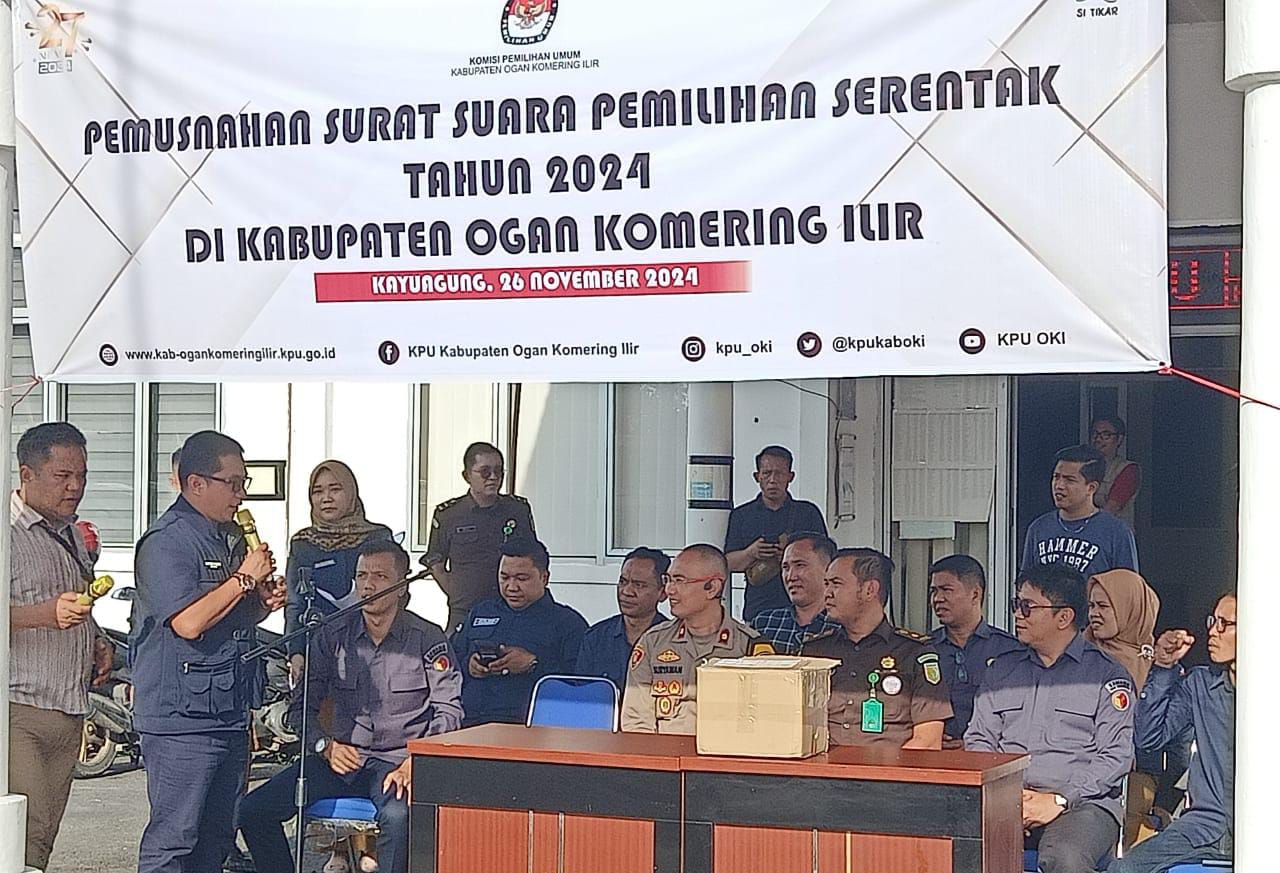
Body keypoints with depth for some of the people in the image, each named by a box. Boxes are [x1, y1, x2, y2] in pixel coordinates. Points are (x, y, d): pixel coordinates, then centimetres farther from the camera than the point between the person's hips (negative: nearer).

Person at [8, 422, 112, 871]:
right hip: (17, 710, -8)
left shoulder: (73, 535, 18)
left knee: (44, 834, 7)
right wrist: (45, 614, -30)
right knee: (25, 829, -15)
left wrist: (96, 648, 15)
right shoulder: (9, 531, -9)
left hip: (68, 712, 8)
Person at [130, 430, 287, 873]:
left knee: (217, 835, 13)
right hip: (180, 719, -9)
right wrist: (245, 578, -16)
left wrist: (266, 601, 6)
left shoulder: (231, 536, 16)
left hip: (231, 715, 9)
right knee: (173, 836, -7)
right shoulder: (166, 542, -13)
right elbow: (189, 622, -24)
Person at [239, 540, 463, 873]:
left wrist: (414, 762, -18)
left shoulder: (428, 640, -1)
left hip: (396, 761, -4)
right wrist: (325, 746, -10)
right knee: (252, 810, -14)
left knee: (397, 816, -39)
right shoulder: (332, 637, 8)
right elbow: (302, 707, 10)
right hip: (340, 758, 4)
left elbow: (448, 712, -4)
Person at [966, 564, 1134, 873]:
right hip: (1005, 799, 3)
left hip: (1081, 802, -3)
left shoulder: (1108, 674, 7)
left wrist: (1059, 800, -13)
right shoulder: (1003, 668, 22)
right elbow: (978, 739, 16)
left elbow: (1116, 755, -2)